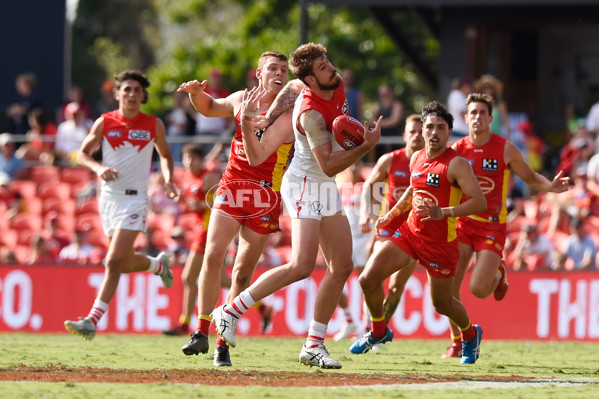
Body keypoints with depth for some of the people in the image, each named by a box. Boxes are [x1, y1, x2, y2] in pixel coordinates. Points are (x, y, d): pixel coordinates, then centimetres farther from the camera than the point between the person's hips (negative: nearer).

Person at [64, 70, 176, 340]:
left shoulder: (154, 125, 1)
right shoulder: (104, 123, 1)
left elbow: (165, 155, 17)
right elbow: (82, 154, 7)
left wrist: (168, 179, -1)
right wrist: (98, 168, -13)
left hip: (135, 199, -3)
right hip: (109, 197, 3)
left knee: (114, 262, -15)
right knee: (127, 263, 13)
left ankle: (92, 321, -19)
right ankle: (159, 264, 47)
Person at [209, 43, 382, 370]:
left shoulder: (336, 86, 1)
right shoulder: (310, 113, -24)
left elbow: (292, 88, 20)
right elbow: (328, 166, -24)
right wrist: (366, 147, -25)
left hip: (326, 190, 9)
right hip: (304, 186, -9)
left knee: (342, 266, 4)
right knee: (301, 266, -21)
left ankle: (314, 346, 8)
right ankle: (231, 311, -11)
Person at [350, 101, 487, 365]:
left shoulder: (456, 164, -16)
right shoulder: (416, 158, 5)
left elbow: (480, 202, -24)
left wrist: (443, 212, -34)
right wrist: (392, 214, 18)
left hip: (440, 243, -5)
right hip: (410, 232, 5)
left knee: (441, 304, 9)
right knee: (368, 279, -9)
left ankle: (470, 335, 41)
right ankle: (379, 331, 16)